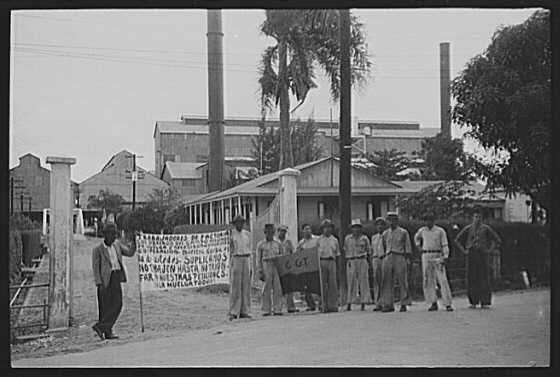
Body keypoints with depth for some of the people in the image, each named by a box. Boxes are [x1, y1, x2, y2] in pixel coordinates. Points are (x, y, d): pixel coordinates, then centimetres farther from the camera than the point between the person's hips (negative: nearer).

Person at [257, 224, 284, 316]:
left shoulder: (278, 244, 13)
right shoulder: (260, 244, 5)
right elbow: (258, 259, 3)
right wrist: (260, 272, -5)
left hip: (277, 267, 2)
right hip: (266, 267, -2)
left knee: (277, 288, -3)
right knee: (267, 288, -2)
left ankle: (277, 310, -1)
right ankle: (266, 310, 3)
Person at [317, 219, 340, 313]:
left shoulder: (334, 240, 14)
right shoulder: (319, 240, 8)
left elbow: (337, 254, 15)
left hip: (332, 262, 1)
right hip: (322, 262, -1)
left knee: (332, 283, -4)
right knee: (323, 284, -3)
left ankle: (333, 305, -1)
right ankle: (324, 306, 0)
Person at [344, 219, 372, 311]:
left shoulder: (364, 238, 5)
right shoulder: (347, 238, 8)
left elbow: (368, 250, 15)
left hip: (362, 261, 0)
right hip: (351, 262, 0)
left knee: (363, 282, -2)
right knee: (351, 283, -3)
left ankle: (363, 303, 1)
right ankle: (349, 304, -1)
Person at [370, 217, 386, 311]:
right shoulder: (374, 237, 17)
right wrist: (371, 265, 11)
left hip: (385, 260, -4)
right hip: (376, 261, 4)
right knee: (376, 282, 0)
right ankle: (378, 304, 1)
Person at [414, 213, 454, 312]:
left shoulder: (440, 231, -2)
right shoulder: (422, 230, 8)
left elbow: (445, 245, -5)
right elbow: (416, 237, 31)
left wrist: (445, 258, -16)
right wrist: (419, 247, 17)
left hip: (437, 257, -3)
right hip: (426, 257, 4)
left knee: (442, 280, -10)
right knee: (428, 281, 1)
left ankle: (447, 304, -11)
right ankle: (433, 303, 6)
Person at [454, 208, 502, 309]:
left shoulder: (486, 228, 4)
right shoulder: (468, 229, 7)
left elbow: (497, 240, 8)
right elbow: (457, 240, 14)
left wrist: (489, 250, 0)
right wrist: (463, 250, 5)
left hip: (482, 255, -1)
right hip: (471, 256, 1)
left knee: (484, 279, -3)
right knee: (472, 279, 0)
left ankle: (484, 302, 0)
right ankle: (473, 302, 5)